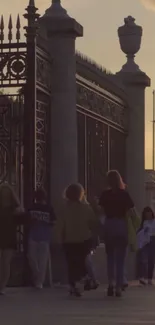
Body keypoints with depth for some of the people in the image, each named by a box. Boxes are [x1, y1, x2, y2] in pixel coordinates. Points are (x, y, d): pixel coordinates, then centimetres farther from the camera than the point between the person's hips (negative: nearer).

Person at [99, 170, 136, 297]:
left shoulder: (105, 194, -1)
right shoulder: (124, 194, -5)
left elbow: (103, 211, -1)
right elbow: (132, 213, -8)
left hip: (109, 225, 1)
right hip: (121, 225, -1)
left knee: (110, 256, 16)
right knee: (120, 258, 4)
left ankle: (111, 282, 4)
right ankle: (119, 287, 0)